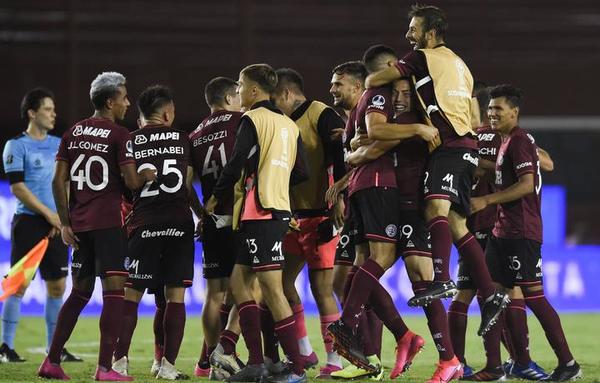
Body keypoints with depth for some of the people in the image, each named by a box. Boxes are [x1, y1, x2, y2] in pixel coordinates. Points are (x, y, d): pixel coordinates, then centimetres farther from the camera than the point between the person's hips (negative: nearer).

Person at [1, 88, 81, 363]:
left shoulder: (58, 145, 13)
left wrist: (62, 217, 0)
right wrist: (48, 214, -12)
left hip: (56, 224, 6)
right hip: (29, 223, -6)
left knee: (57, 286, 6)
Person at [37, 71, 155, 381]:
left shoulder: (72, 133, 11)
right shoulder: (119, 136, -7)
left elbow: (59, 182, 8)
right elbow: (132, 182, -11)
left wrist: (65, 223, 11)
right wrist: (147, 176, 10)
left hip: (79, 223, 7)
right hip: (108, 222, -7)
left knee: (80, 291, 16)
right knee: (114, 291, -5)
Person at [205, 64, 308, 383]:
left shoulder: (252, 120, -7)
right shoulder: (289, 125, 16)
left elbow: (236, 165, -11)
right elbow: (300, 173, 15)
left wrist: (215, 197, 3)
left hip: (259, 212, -9)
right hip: (280, 208, 9)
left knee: (272, 289, -9)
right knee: (239, 282, 12)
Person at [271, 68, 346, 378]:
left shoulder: (321, 116, -11)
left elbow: (339, 156, -20)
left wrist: (339, 197, -27)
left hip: (320, 214, -9)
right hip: (294, 215, 9)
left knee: (321, 286, -8)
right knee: (282, 280, 8)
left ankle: (334, 360, -3)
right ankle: (304, 351, 17)